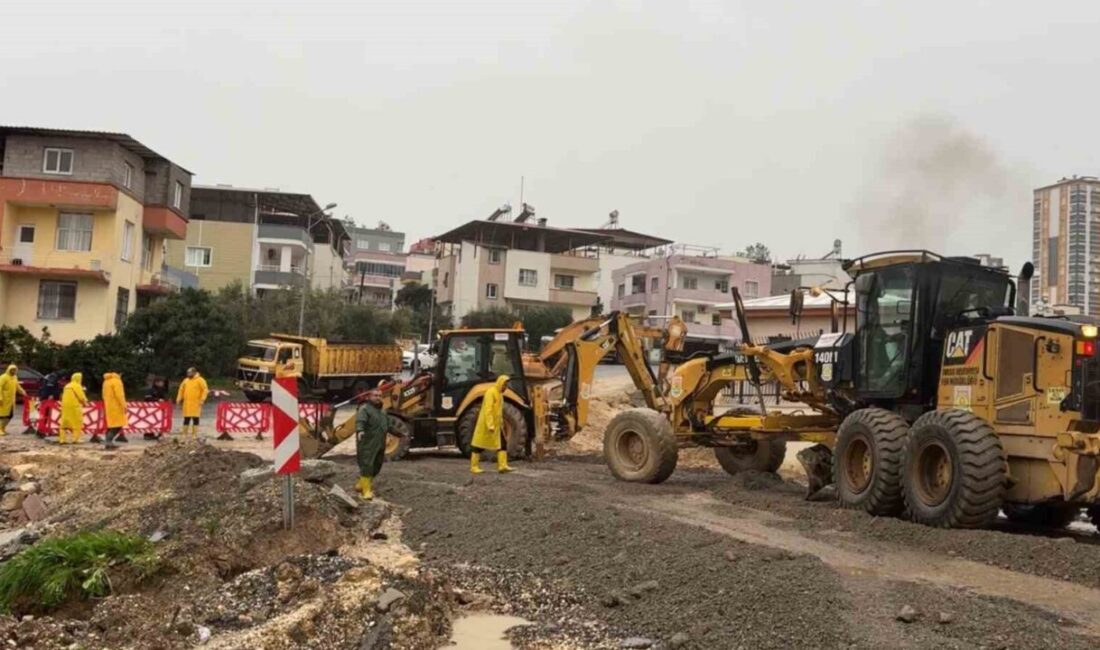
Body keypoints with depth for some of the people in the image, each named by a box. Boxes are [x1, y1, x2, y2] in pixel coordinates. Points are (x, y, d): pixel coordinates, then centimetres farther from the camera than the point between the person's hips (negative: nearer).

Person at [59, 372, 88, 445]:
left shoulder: (67, 386, 19)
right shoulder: (77, 385, -7)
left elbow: (65, 396, 19)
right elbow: (81, 396, -12)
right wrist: (85, 402, 7)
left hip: (65, 406, 8)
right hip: (74, 406, -8)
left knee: (64, 423, 9)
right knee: (77, 423, -1)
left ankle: (61, 439, 8)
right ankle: (75, 439, -7)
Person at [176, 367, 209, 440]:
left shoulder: (200, 380, -3)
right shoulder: (185, 381, 14)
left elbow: (205, 390, -9)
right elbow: (181, 390, 21)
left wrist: (202, 399, -17)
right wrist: (179, 399, 11)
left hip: (196, 403, -5)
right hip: (187, 403, 5)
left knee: (195, 419, -3)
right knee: (186, 419, 7)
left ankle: (194, 434, 1)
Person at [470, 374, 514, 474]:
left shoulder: (500, 393, 14)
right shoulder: (491, 392, -15)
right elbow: (488, 410, -23)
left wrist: (501, 423, 22)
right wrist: (490, 425, -28)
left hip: (496, 425, 9)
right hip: (486, 424, -9)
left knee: (502, 444, -1)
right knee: (479, 445, 1)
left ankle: (502, 466, -6)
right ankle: (473, 467, 8)